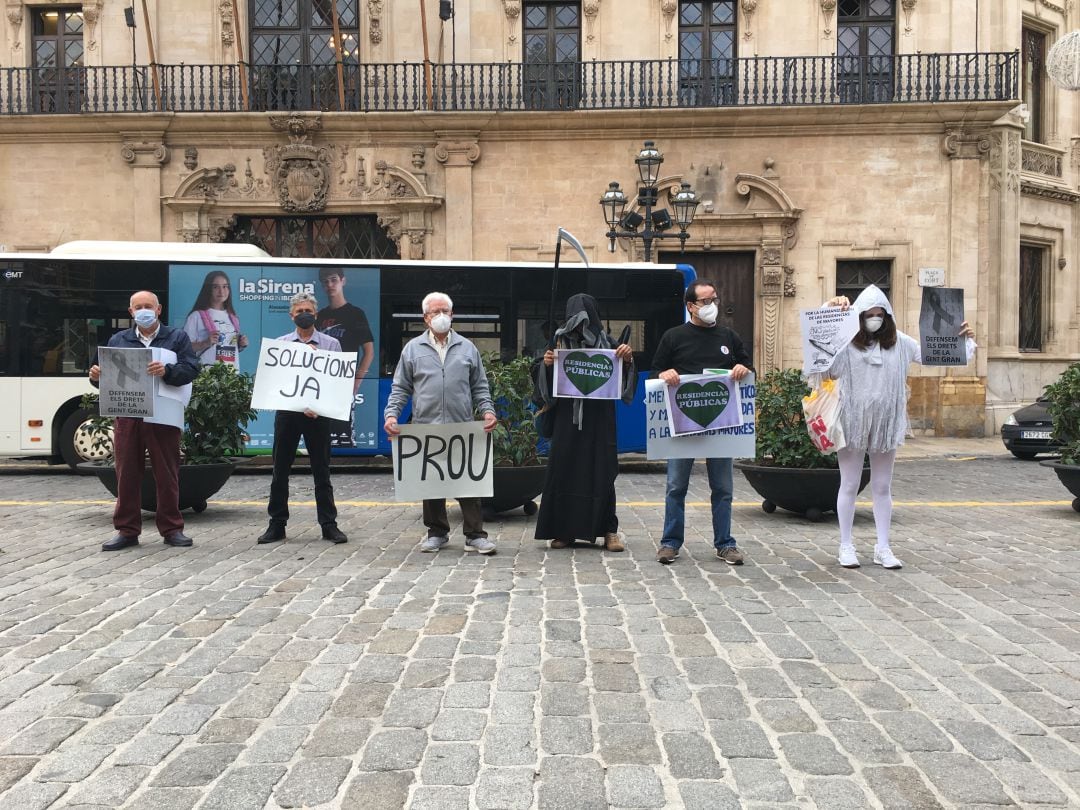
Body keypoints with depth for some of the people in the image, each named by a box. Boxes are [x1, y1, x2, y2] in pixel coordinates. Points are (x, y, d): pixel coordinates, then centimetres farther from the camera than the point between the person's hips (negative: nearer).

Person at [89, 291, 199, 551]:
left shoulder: (177, 338, 8)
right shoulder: (118, 341, 17)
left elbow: (191, 369, -6)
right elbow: (107, 375, 16)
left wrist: (166, 371, -25)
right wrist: (96, 376, -7)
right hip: (126, 415, 3)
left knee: (167, 474, 2)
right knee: (126, 473, 4)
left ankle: (171, 528, 11)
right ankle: (127, 530, 12)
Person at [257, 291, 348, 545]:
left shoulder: (331, 344, 5)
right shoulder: (280, 344, 9)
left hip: (319, 413, -1)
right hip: (286, 410, 2)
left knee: (322, 471, 4)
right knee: (280, 470, 6)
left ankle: (329, 524, 10)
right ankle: (277, 524, 15)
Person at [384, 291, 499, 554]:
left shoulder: (467, 348, 12)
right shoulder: (413, 349, 9)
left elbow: (479, 387, 12)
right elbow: (400, 388, 8)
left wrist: (487, 410, -4)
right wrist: (391, 414, -6)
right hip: (426, 427, 0)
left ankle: (474, 534, 5)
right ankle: (437, 532, 19)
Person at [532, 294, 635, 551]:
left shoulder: (607, 342, 2)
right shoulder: (561, 342, 4)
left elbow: (624, 380, 4)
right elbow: (543, 379, 7)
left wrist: (627, 359, -15)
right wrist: (546, 364, -15)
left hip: (599, 420, -1)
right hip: (567, 419, 1)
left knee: (601, 471, 1)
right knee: (564, 470, 1)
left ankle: (609, 530, 10)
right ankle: (565, 530, 11)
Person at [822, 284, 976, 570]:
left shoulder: (899, 342, 5)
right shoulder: (846, 342, -7)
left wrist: (964, 340, -3)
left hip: (886, 424, 3)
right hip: (853, 423, -3)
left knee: (882, 488, 10)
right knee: (849, 485, 6)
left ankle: (883, 548, 19)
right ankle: (846, 547, 15)